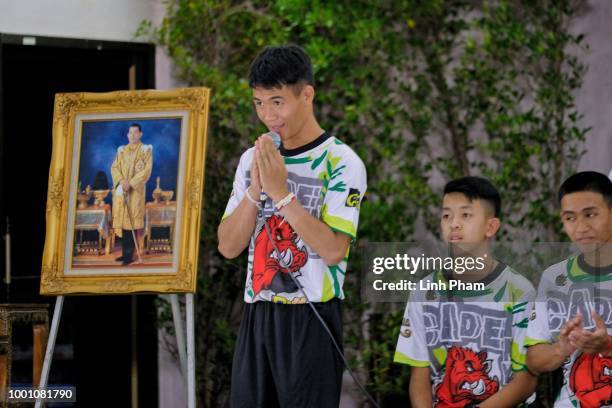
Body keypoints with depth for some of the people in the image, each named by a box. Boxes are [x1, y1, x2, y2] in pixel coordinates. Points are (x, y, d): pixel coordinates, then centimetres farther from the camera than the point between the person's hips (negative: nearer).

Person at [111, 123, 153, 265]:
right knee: (122, 220, 3)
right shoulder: (121, 150, 14)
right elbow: (114, 167, 7)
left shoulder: (146, 150, 1)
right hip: (121, 190, 5)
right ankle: (124, 252, 9)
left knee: (131, 221, -9)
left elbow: (147, 170, -8)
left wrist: (131, 183, -16)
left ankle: (130, 255, -9)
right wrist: (121, 180, -12)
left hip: (136, 190, -5)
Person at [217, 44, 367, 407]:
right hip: (258, 316, 5)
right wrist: (255, 190, -9)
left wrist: (281, 192, -20)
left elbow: (333, 250, -17)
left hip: (311, 318, -5)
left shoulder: (341, 162, -7)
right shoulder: (252, 159, 10)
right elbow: (228, 247, 5)